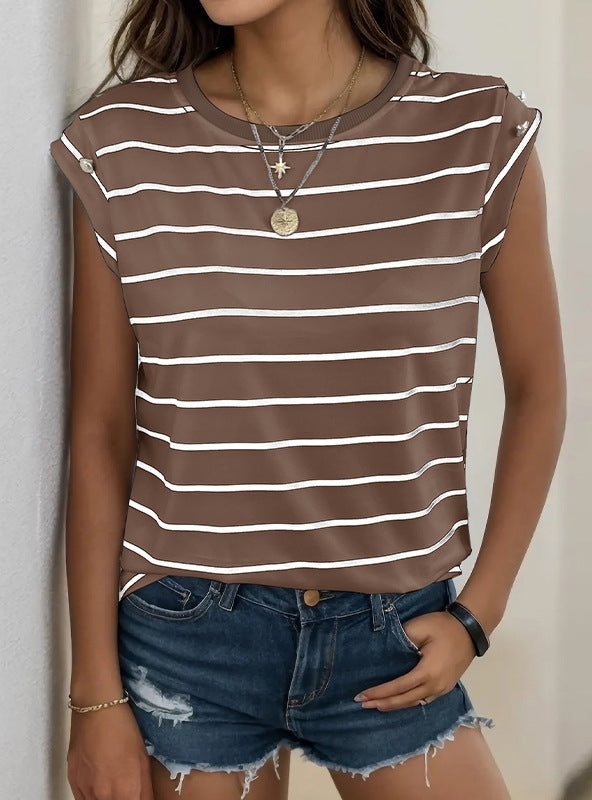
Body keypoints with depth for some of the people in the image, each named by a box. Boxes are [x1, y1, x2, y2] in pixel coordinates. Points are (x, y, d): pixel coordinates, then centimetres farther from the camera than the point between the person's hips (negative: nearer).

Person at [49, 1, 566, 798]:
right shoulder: (121, 145, -6)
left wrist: (478, 614, 0)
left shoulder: (480, 140, -7)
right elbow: (99, 433, -2)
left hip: (395, 644, 1)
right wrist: (97, 696, -2)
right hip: (186, 641, 0)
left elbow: (537, 386, 5)